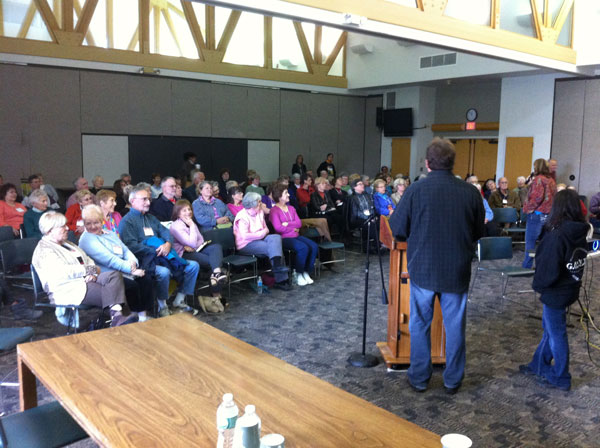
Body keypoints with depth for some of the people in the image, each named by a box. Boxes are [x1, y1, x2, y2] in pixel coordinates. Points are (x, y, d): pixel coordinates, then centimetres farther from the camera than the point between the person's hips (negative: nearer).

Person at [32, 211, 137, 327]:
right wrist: (91, 269, -8)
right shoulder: (43, 250, -2)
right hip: (69, 290, -8)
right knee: (111, 293, -26)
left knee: (114, 275, -22)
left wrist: (92, 274, -4)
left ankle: (118, 315, -39)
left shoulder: (67, 244, 26)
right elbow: (63, 272, -16)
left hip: (86, 280, 8)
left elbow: (88, 260, 20)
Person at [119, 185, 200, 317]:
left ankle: (179, 300, 6)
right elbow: (131, 246, -15)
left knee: (193, 265, -1)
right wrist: (156, 251, -17)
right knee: (163, 272, -37)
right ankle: (162, 306, -14)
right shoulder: (127, 221, -2)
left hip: (162, 257, 8)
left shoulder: (150, 217, 24)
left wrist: (168, 244, -9)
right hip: (145, 262, -8)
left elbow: (165, 232, 15)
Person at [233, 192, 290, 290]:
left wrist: (265, 231, -8)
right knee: (274, 247, -25)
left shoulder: (260, 212, 12)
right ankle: (281, 279, -23)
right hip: (246, 245, -8)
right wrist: (262, 233, -16)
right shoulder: (242, 216, -14)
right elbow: (245, 236, -24)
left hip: (260, 238, 8)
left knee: (276, 237, -23)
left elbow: (265, 228, 17)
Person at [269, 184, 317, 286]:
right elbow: (278, 228, -15)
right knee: (303, 248, -31)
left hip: (296, 236, 7)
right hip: (284, 238, -7)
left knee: (314, 247, -18)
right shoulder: (274, 211, -4)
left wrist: (288, 224, -8)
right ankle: (298, 274, -13)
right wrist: (293, 228, -3)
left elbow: (299, 223, 8)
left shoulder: (291, 208, 19)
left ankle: (306, 273, -5)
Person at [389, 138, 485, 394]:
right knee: (454, 325, 13)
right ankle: (453, 380, 25)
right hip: (457, 272, 2)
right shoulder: (470, 193, -4)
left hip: (422, 269, -1)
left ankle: (419, 378, 22)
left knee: (420, 324, 12)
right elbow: (478, 233, 7)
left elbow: (397, 229, -6)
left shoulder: (416, 190, -11)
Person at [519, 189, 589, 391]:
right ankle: (540, 365, 38)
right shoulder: (580, 233, -1)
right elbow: (577, 262, 9)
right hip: (570, 288, 8)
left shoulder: (557, 235, -27)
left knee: (556, 333, 7)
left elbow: (548, 268, -25)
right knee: (549, 328, 22)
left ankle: (560, 378, 22)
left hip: (556, 292, -8)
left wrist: (539, 285, -6)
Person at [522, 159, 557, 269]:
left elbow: (537, 197, -20)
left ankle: (526, 267, 4)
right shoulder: (551, 180, 11)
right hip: (548, 215, 7)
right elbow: (554, 197, 14)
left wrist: (527, 208, -10)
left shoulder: (538, 179, -12)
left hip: (536, 214, -7)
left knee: (530, 243, 0)